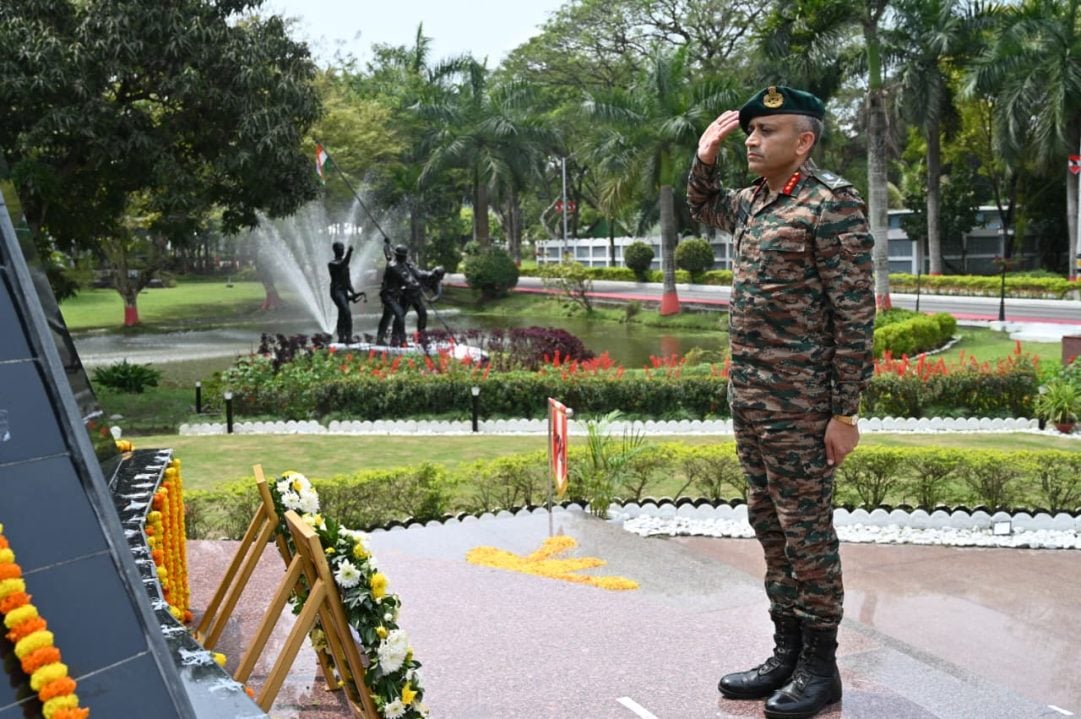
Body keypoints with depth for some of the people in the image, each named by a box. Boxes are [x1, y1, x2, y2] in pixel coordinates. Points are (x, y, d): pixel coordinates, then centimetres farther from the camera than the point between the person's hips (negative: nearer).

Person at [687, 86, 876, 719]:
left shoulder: (832, 203, -12)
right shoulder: (753, 202, 12)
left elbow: (855, 314, -14)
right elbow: (704, 206, 35)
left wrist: (845, 413, -16)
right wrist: (706, 157, 14)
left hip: (800, 403, -8)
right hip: (748, 397, 9)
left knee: (807, 531, 1)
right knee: (770, 526, 14)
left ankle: (820, 668, 16)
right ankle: (787, 655, 27)